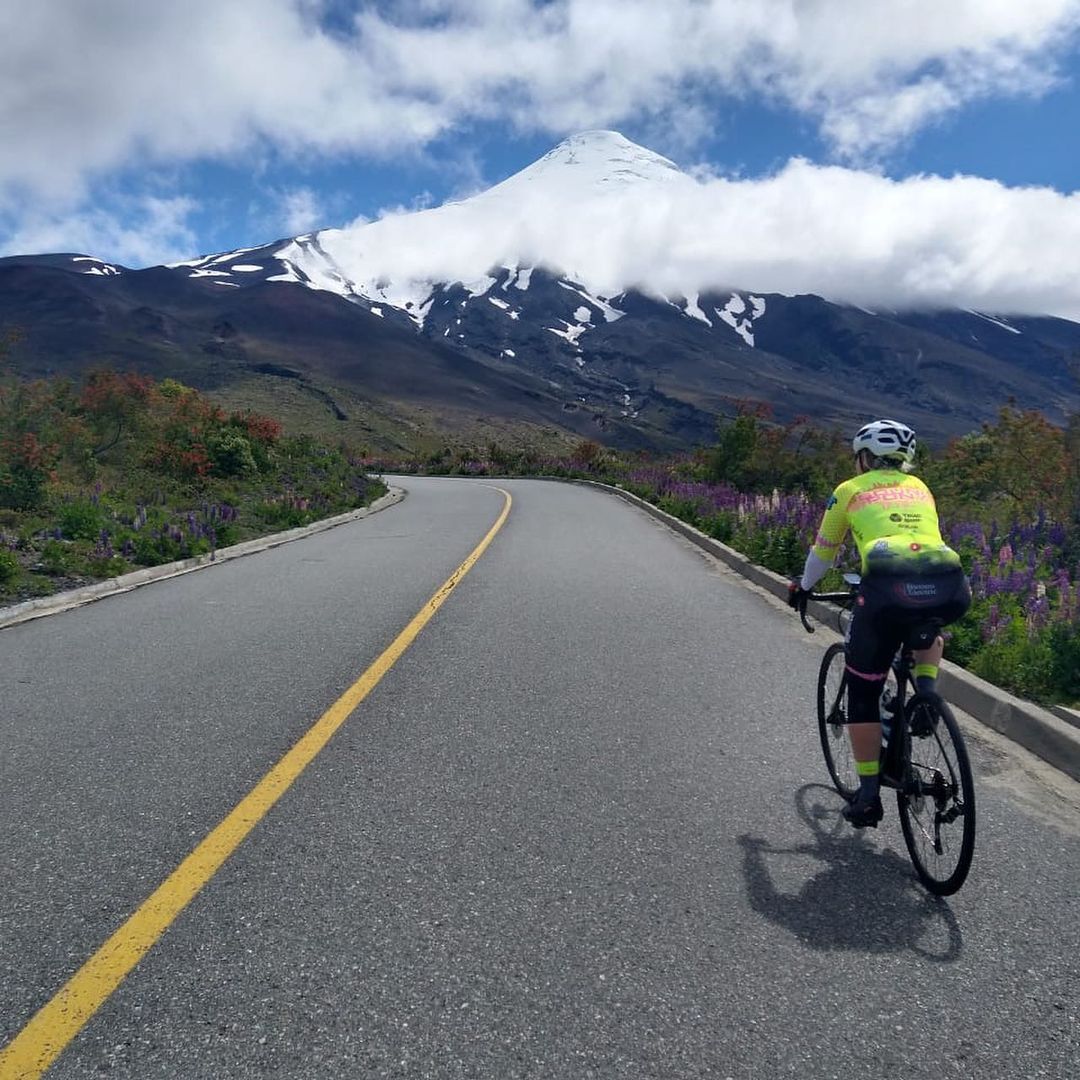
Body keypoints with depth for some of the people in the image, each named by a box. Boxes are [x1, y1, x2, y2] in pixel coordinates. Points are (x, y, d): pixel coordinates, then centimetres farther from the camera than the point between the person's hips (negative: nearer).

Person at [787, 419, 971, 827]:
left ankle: (869, 794, 16)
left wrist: (803, 588, 47)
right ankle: (926, 691, 18)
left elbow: (823, 551, 28)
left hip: (886, 589, -4)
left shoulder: (850, 491, 20)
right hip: (948, 588, 4)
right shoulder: (919, 487, 30)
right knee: (929, 629, 42)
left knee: (863, 695, 14)